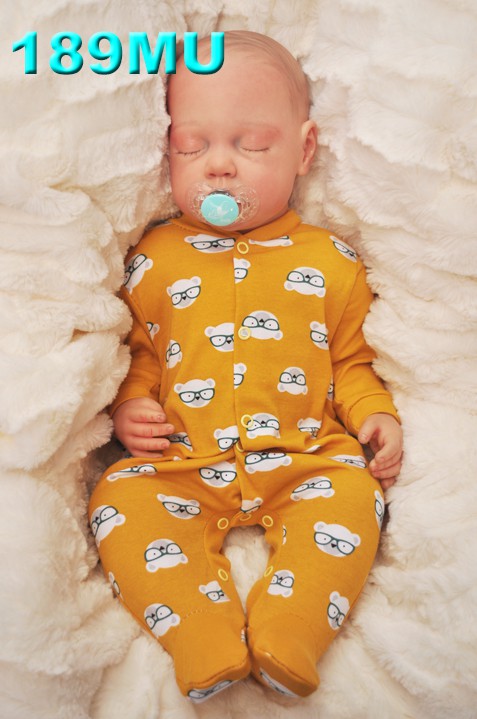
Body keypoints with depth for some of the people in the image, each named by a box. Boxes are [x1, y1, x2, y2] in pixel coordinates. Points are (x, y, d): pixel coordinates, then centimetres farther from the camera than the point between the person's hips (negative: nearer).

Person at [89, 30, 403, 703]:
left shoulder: (329, 259, 8)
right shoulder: (154, 259, 8)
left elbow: (350, 358, 16)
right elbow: (138, 350, 16)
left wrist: (375, 414, -1)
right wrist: (129, 403, -3)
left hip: (305, 457, 0)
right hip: (182, 462, 1)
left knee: (352, 493, -26)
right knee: (121, 499, -22)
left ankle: (288, 637, -26)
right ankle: (205, 643, -27)